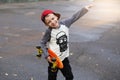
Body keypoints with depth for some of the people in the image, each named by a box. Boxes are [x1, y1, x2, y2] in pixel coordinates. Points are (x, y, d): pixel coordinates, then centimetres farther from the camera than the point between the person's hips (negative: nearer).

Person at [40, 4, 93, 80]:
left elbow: (74, 17, -6)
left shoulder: (64, 23, -10)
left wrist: (84, 9, -13)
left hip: (64, 57, 4)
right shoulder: (49, 31, -20)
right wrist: (47, 55, -17)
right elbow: (42, 43, -11)